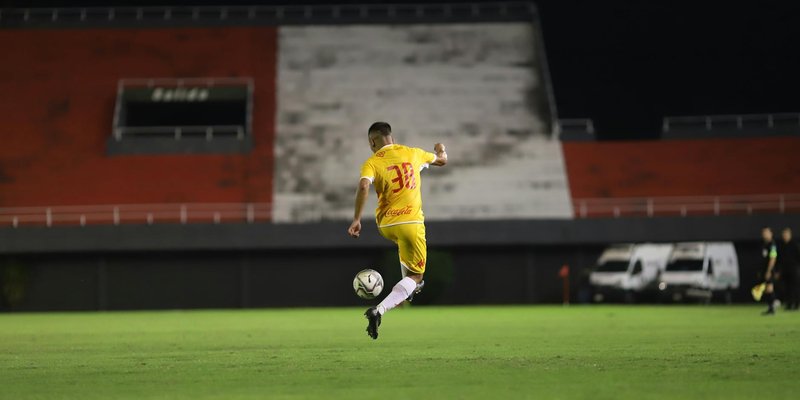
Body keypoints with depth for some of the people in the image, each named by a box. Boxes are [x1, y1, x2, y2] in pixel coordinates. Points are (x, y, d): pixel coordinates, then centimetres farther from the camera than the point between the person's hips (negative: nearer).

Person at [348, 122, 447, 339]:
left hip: (386, 225, 2)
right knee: (415, 275, 1)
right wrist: (441, 149, 48)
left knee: (403, 243, 38)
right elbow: (442, 160, 24)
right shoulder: (412, 153, 6)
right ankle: (379, 311, -20)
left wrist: (356, 220, -21)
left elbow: (364, 186, -23)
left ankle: (410, 287, 42)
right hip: (411, 222, -2)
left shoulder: (372, 162, -3)